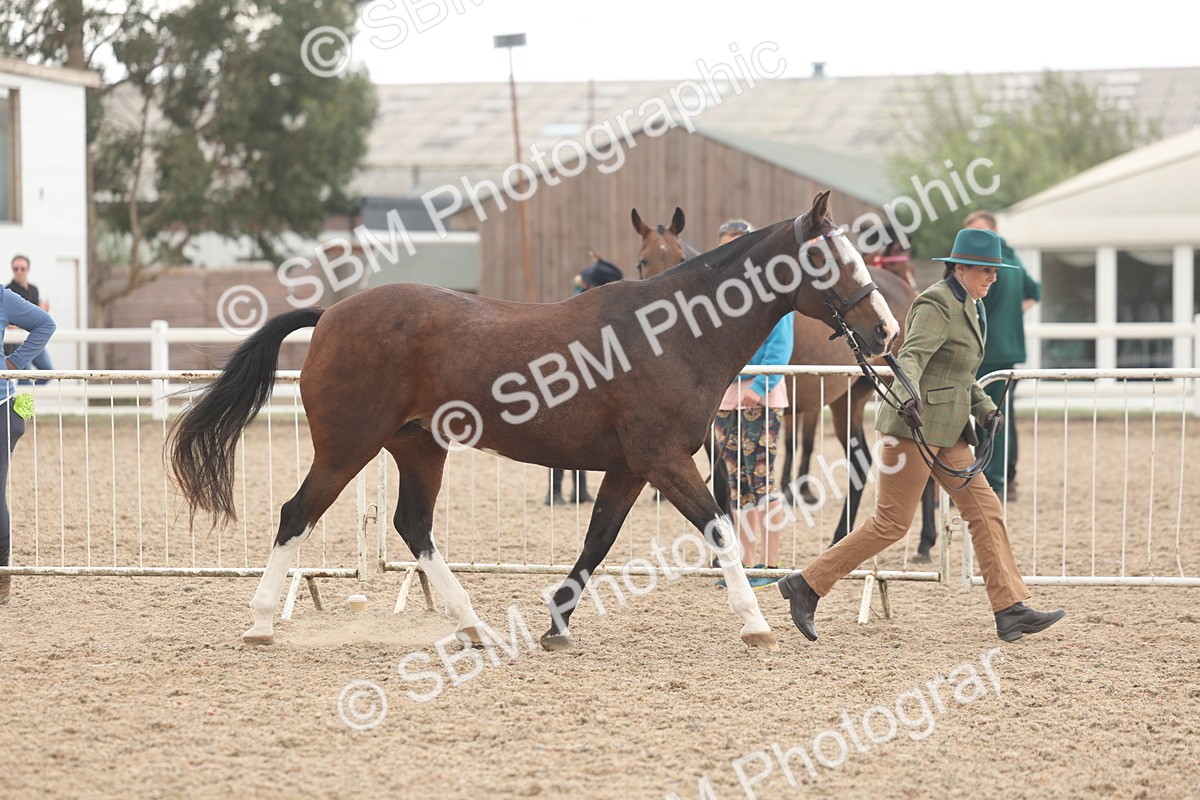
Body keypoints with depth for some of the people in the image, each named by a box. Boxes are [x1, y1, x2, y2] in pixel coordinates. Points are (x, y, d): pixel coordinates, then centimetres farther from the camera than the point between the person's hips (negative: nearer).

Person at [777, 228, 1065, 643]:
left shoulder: (971, 308, 17)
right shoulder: (937, 304, -12)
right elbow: (911, 357, -26)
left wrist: (984, 407, 15)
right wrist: (908, 398, -44)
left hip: (946, 432, 10)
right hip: (916, 424, -10)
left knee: (985, 510, 3)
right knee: (892, 523, -7)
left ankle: (1011, 610, 2)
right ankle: (806, 585, 0)